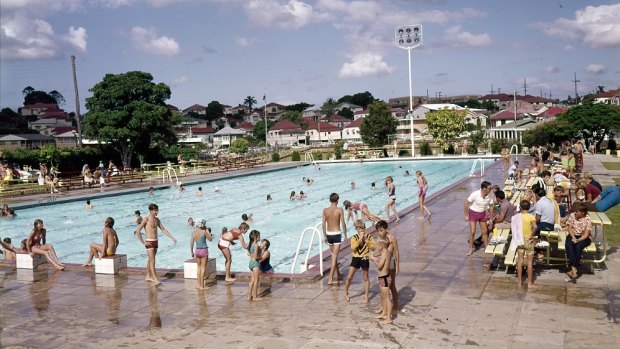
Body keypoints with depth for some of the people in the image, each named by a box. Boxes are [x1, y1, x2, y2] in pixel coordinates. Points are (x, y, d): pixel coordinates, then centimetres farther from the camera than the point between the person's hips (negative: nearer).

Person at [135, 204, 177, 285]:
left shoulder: (157, 220, 9)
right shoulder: (146, 219, -12)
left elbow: (163, 230, 14)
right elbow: (138, 231, -15)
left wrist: (172, 238, 7)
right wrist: (143, 242, -15)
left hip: (155, 242, 7)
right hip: (149, 242, -7)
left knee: (150, 260, 16)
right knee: (152, 260, -10)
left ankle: (148, 277, 25)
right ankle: (155, 279, -12)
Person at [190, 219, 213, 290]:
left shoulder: (193, 232, 0)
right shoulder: (204, 231, -14)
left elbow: (191, 243, 4)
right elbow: (210, 239, -1)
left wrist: (192, 252, 14)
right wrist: (207, 231, 7)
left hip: (197, 251, 5)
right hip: (204, 250, -5)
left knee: (199, 267, 18)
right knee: (203, 268, 2)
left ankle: (199, 284, 20)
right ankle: (202, 286, 3)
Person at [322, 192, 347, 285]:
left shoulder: (325, 210, -1)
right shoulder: (339, 210, -10)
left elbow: (323, 224, 2)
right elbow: (343, 224, -9)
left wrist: (324, 236, 12)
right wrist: (345, 236, 0)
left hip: (329, 234, 4)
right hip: (337, 234, -4)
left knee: (334, 255, 20)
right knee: (334, 257, -3)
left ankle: (338, 275, 35)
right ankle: (330, 279, -9)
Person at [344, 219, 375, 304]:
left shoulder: (369, 237, -4)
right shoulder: (354, 237, -6)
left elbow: (373, 247, -8)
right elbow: (353, 248, -19)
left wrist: (367, 241, -20)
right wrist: (360, 239, -23)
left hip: (364, 259, 0)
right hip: (355, 258, 0)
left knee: (366, 278, 9)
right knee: (349, 277, 1)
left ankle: (366, 297, 18)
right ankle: (346, 292, 24)